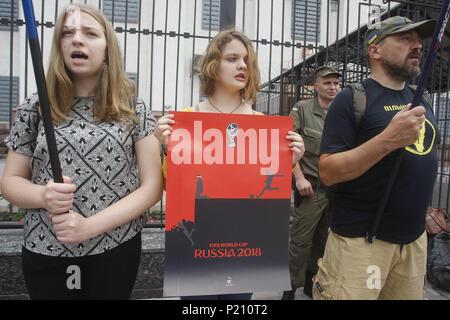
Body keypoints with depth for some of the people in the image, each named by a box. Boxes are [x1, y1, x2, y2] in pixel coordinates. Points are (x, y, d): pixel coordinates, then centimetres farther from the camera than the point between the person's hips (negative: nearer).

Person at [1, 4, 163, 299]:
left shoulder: (135, 111, -4)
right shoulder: (34, 108, 1)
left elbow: (153, 186, -8)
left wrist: (91, 225, -17)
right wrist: (44, 196, -16)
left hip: (116, 249, -1)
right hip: (45, 251, 2)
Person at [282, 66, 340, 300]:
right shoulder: (302, 109, -2)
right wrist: (299, 177, -15)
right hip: (311, 187, -5)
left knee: (323, 239, 14)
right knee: (301, 240, -3)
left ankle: (311, 282, 31)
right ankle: (291, 288, 13)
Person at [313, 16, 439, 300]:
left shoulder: (421, 102, 12)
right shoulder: (353, 99, -9)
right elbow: (327, 173, -18)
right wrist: (388, 140, -28)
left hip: (415, 238, 7)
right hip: (361, 239, -7)